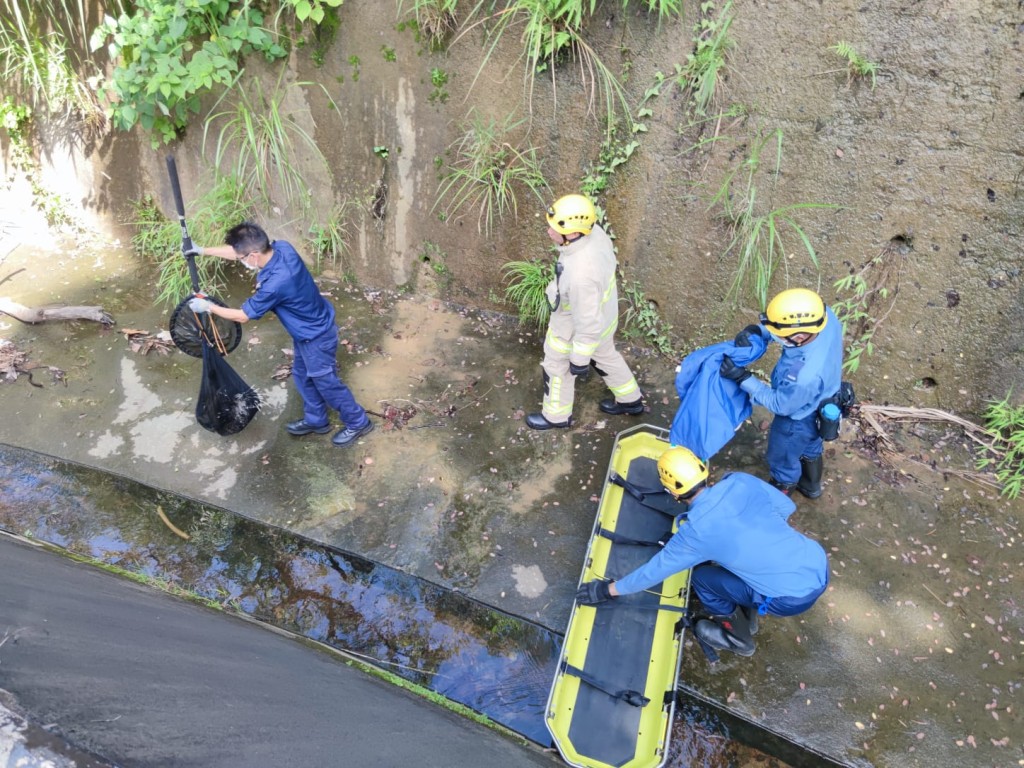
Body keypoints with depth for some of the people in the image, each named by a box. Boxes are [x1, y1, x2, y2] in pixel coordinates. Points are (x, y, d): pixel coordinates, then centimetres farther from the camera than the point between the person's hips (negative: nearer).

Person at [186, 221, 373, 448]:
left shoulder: (274, 284, -37)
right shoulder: (281, 247, -15)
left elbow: (243, 316, -19)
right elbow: (237, 251, 6)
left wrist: (208, 306, -6)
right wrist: (203, 250, 7)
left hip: (316, 337, -9)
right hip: (309, 330, 9)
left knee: (326, 383, 10)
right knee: (302, 376, 24)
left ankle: (358, 423, 29)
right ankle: (316, 420, 43)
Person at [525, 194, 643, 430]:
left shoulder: (580, 273, -45)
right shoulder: (594, 232, -19)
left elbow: (588, 322, -33)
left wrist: (580, 359, -19)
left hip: (578, 329, -8)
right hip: (604, 313, 8)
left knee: (557, 368, 20)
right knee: (606, 356, 32)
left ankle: (556, 416, 47)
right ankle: (630, 400, 54)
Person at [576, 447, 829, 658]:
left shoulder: (695, 530, -14)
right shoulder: (741, 480, -3)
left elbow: (654, 571, -4)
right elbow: (787, 507, 10)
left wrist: (608, 589, 8)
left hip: (794, 598, -6)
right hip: (819, 563, 6)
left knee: (701, 576, 9)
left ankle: (737, 637, 29)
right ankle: (746, 615, 38)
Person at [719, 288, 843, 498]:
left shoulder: (805, 376, -48)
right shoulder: (825, 315, -31)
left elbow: (780, 405, -26)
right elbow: (788, 321, -8)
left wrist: (742, 377, -27)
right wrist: (756, 330, -24)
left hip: (798, 419, -7)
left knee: (783, 459, 25)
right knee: (810, 447, 36)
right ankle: (811, 485, 65)